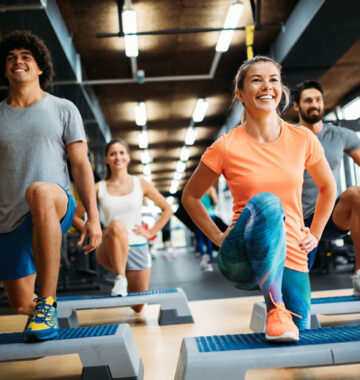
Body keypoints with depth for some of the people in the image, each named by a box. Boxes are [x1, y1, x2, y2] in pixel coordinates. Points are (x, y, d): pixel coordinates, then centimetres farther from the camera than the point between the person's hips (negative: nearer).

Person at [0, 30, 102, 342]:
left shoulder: (63, 110, 7)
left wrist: (93, 217, -8)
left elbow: (81, 165, 1)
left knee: (39, 192, -40)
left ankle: (47, 302, -33)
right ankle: (39, 309, 46)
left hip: (56, 210, -3)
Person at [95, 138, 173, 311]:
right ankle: (120, 278, -22)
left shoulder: (141, 184, 4)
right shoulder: (99, 188, 2)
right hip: (111, 250, -2)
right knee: (117, 226, -37)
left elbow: (167, 209, 12)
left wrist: (151, 232, 3)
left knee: (137, 307, 4)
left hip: (138, 247, 2)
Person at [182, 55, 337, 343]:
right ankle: (275, 308, -26)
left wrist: (315, 234, 11)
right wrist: (218, 237, -1)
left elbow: (327, 188, 18)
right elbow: (190, 197, 7)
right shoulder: (226, 148, -7)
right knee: (266, 202, -33)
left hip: (291, 259, 3)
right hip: (241, 260, -2)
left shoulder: (303, 139, 0)